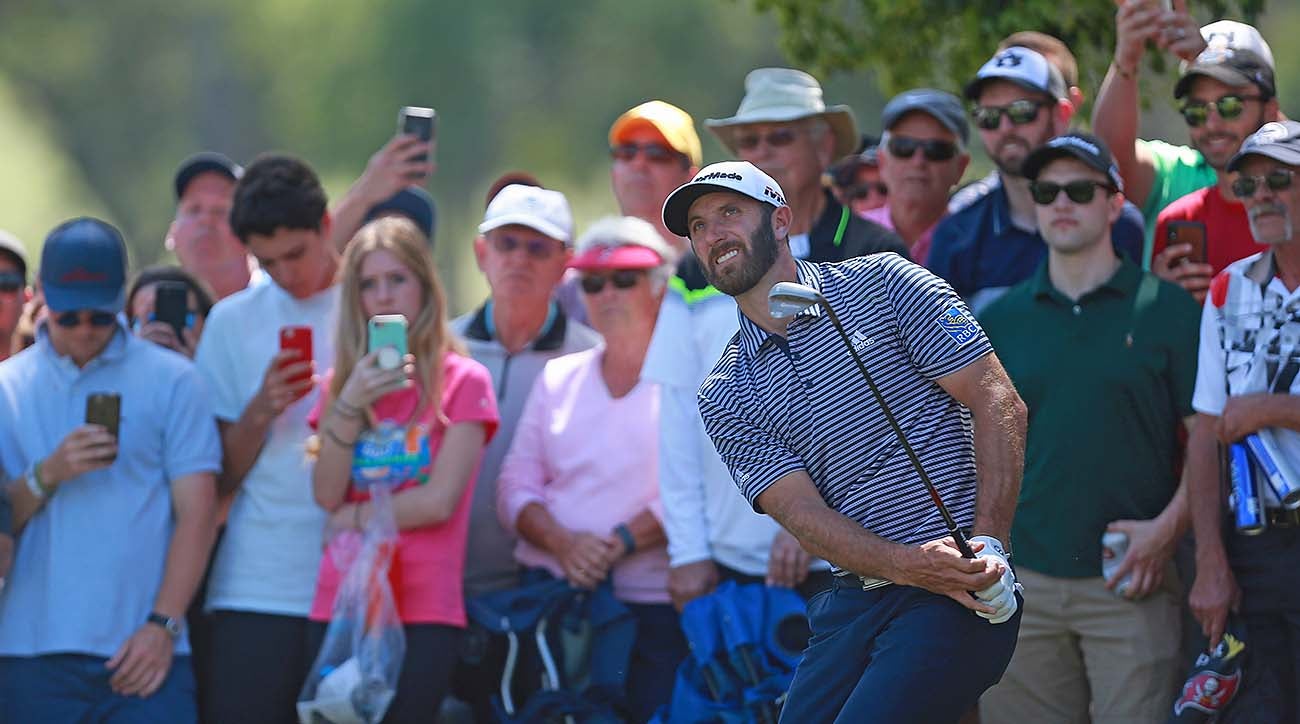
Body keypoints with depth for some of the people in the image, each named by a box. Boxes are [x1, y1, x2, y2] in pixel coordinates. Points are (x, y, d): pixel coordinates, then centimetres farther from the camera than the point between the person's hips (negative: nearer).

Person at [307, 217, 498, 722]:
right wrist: (349, 405, -8)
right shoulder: (342, 382, 13)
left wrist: (353, 518, -2)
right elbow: (327, 495, 2)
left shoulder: (463, 382, 0)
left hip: (425, 611, -4)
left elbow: (441, 500, -8)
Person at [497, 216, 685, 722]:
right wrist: (561, 543, -7)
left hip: (652, 607, -4)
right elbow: (516, 486, 12)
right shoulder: (559, 378, 17)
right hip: (553, 600, 4)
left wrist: (622, 541, -17)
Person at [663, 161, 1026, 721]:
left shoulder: (881, 284, 3)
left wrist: (989, 545, -15)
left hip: (956, 596, -5)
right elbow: (799, 508, -2)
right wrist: (907, 565, -20)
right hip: (852, 603, 5)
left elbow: (998, 402, -2)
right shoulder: (723, 396, 11)